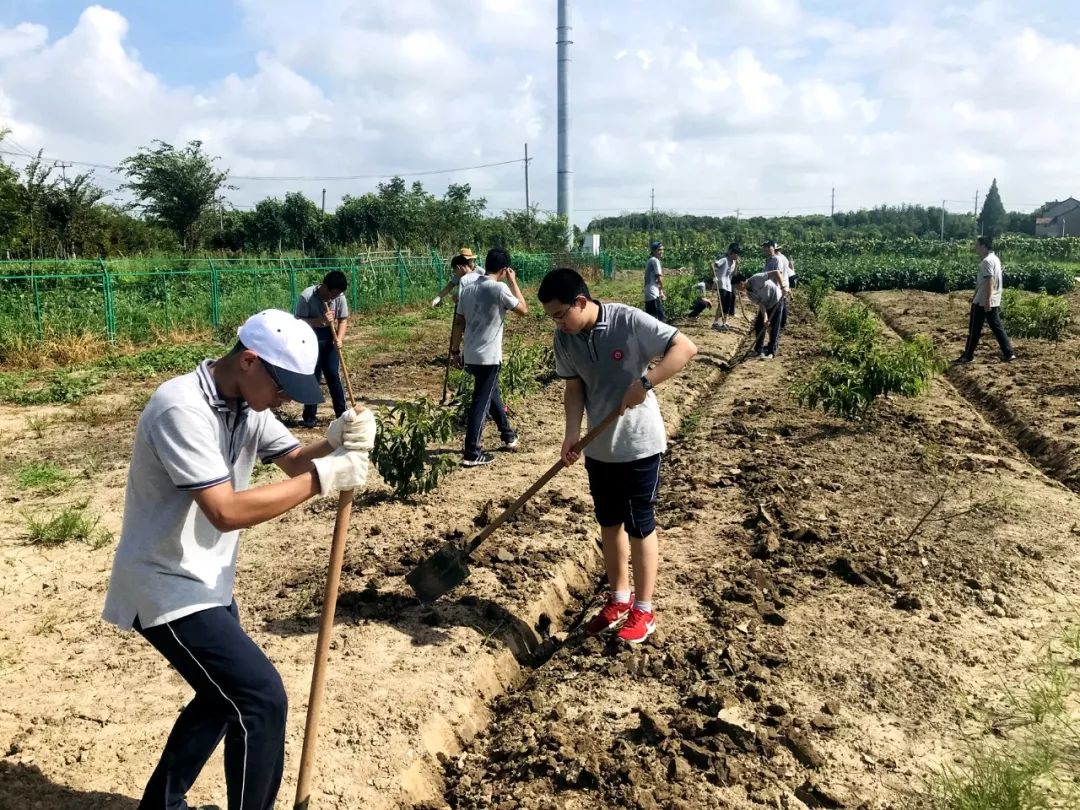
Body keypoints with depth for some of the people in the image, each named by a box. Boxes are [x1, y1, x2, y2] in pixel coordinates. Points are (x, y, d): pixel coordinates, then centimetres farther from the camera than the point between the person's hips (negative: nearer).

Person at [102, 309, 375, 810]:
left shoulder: (248, 405, 1)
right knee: (260, 698, -13)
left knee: (225, 695, 23)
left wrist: (337, 443, -22)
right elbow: (226, 511, -33)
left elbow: (293, 461, 0)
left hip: (207, 582, 10)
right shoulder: (182, 408, -27)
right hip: (166, 588, -10)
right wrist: (322, 478, -32)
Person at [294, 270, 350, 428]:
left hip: (329, 339, 3)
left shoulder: (340, 297, -10)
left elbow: (343, 320, -1)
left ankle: (342, 413, 8)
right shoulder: (306, 297, -21)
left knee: (333, 375, 0)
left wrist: (339, 338, -17)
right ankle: (309, 416, 10)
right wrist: (320, 320, -32)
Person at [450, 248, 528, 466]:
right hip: (488, 357, -8)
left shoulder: (468, 289, 7)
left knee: (491, 393, 24)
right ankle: (471, 453, -3)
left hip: (470, 356, 8)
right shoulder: (499, 288, -14)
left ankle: (508, 435, 39)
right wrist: (513, 282, 4)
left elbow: (459, 323, 9)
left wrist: (455, 351, 16)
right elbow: (523, 309, -2)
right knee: (481, 402, -4)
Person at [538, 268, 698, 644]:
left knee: (640, 527, 6)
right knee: (609, 524, 18)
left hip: (639, 445, -6)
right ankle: (619, 598, 36)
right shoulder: (564, 338, -3)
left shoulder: (629, 321, -20)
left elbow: (686, 347, -21)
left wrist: (644, 382, -30)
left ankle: (643, 610, 22)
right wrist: (572, 433, -11)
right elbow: (574, 387, 3)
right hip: (599, 447, 6)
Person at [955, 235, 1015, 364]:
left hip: (983, 302, -9)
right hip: (994, 301, 9)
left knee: (974, 329, -1)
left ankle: (968, 356, 5)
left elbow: (989, 282, -24)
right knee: (997, 327, 9)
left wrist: (987, 300, -27)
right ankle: (1009, 354, 7)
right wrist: (975, 295, 29)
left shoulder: (987, 261, -16)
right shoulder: (995, 258, 16)